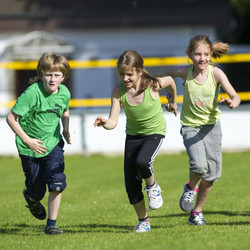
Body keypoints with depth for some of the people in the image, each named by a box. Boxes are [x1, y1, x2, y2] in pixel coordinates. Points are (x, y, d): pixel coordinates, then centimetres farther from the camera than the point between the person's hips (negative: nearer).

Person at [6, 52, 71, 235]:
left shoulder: (64, 93, -8)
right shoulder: (32, 93, -24)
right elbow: (11, 118, -19)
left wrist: (66, 130, 0)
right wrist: (28, 140, -19)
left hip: (53, 144, 3)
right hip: (30, 147, -3)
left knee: (57, 184, -14)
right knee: (37, 190, 8)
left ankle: (51, 224, 1)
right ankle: (31, 198, 47)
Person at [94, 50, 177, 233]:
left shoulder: (153, 85, -22)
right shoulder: (119, 91, -18)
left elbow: (170, 80, 2)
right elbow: (113, 122, -22)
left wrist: (173, 102, 19)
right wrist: (105, 123, -45)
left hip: (155, 133, -3)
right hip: (133, 135, 3)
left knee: (142, 162, -34)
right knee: (131, 184, -3)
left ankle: (152, 186, 1)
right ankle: (143, 221, 20)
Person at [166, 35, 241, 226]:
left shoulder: (216, 73, -17)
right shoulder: (185, 72, -14)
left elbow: (235, 96, -27)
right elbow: (169, 74, 10)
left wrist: (233, 102, -49)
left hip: (212, 125, 1)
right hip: (190, 126, -1)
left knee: (212, 173, 5)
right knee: (199, 165, -25)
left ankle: (197, 212, 26)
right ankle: (191, 187, 10)